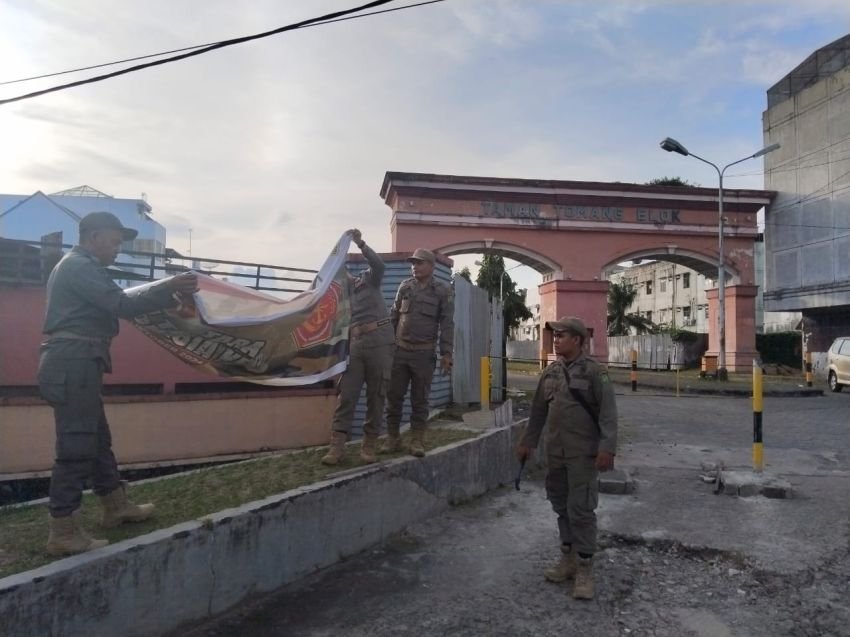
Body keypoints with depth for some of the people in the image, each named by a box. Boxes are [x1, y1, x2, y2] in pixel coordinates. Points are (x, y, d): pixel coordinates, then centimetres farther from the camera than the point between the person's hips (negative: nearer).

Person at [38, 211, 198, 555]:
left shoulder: (77, 266, 23)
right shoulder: (80, 266, -10)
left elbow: (113, 303, 15)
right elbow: (123, 305, -18)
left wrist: (165, 292, 6)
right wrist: (170, 289, -13)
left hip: (74, 363, 11)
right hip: (73, 362, -11)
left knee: (98, 439, 17)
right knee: (76, 446, -8)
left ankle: (116, 507, 29)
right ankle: (64, 532, -2)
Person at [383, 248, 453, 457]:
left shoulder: (442, 291, 0)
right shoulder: (404, 286, 9)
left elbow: (447, 324, -2)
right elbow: (394, 317, 13)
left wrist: (446, 354, -8)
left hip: (424, 353, -3)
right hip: (399, 350, 3)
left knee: (420, 399, 3)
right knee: (393, 396, 4)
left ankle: (417, 440, 11)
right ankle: (392, 438, 14)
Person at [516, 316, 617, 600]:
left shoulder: (594, 371, -9)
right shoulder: (550, 372, 9)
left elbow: (608, 412, -13)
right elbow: (538, 410, 16)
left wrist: (607, 448, -20)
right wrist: (527, 442, 18)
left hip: (583, 453, -6)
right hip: (555, 452, 6)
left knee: (581, 509, -3)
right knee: (562, 506, 14)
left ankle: (584, 568, 10)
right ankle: (567, 557, 28)